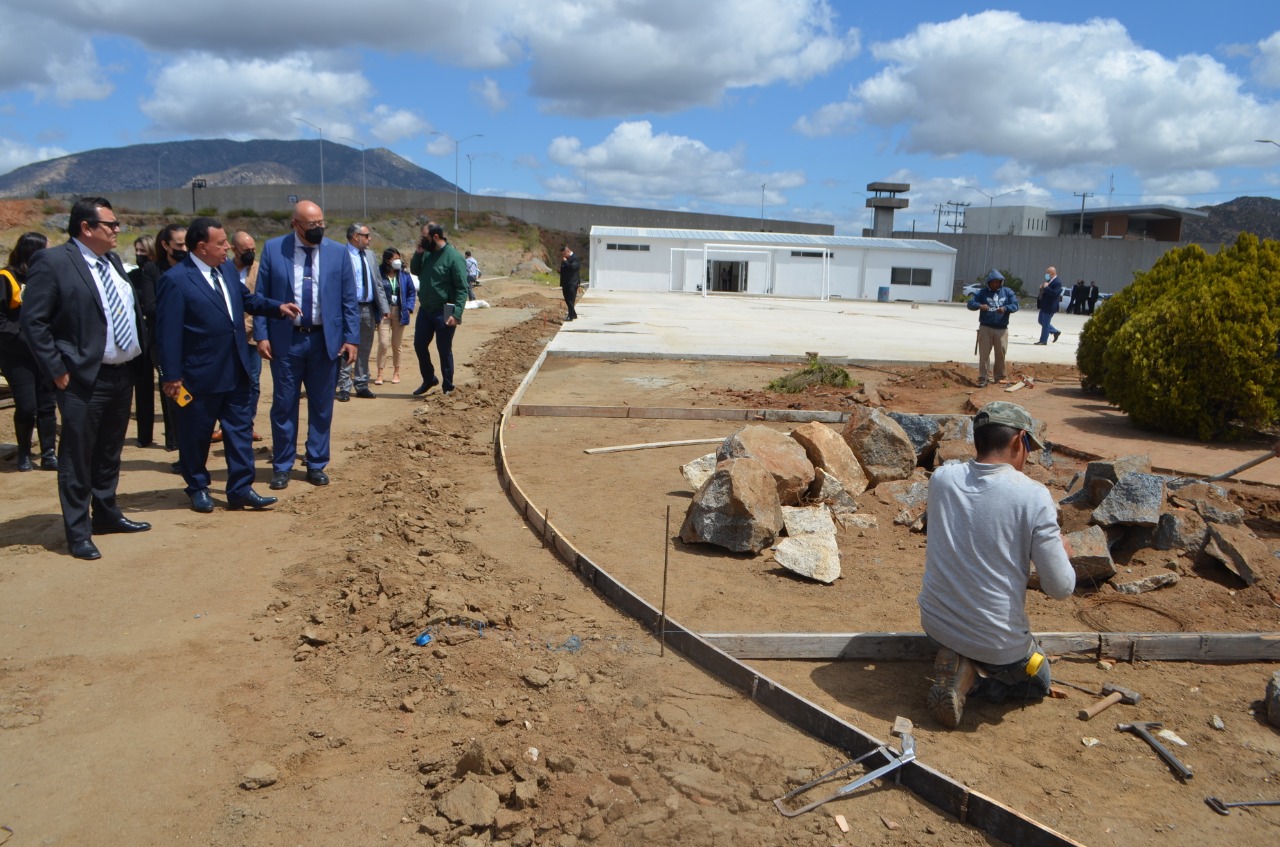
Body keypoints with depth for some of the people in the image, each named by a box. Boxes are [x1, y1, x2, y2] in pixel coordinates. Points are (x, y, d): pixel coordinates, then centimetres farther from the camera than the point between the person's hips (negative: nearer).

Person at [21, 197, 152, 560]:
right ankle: (78, 532, 11)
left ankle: (106, 514, 33)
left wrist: (140, 352, 9)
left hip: (122, 374, 7)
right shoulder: (52, 262, -11)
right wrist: (57, 370, -15)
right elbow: (33, 321, -13)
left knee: (110, 452, 19)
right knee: (78, 457, 1)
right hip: (84, 379, -7)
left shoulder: (112, 260, 12)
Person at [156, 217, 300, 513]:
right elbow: (168, 332, -16)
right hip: (200, 375, -6)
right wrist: (171, 376, -16)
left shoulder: (227, 268, 6)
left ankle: (240, 489, 15)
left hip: (236, 370, 7)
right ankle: (198, 488, 27)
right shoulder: (175, 280, -16)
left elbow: (246, 298, 23)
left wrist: (278, 306, 8)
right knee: (196, 434, 10)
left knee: (240, 429, 8)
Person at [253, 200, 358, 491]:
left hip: (326, 340, 1)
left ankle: (316, 465, 21)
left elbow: (349, 299, 3)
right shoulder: (273, 249, -1)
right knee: (284, 406, 6)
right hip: (285, 339, -1)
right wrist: (261, 335, -6)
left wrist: (351, 338, -3)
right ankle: (282, 467, 18)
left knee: (322, 407, 8)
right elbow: (261, 296, 1)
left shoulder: (338, 252, 1)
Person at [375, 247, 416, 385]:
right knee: (383, 344, -9)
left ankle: (396, 373, 23)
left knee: (397, 345, 11)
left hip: (399, 313, 3)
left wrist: (409, 308, -1)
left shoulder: (404, 275, 2)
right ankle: (380, 374, 1)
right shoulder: (379, 274, -7)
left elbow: (412, 292, 10)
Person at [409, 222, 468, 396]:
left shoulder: (454, 257, -15)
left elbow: (462, 288, -17)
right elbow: (415, 270, 17)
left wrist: (456, 314, -24)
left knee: (444, 350, 3)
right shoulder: (427, 253, 5)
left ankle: (447, 387, 16)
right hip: (425, 310, 7)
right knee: (419, 345, 12)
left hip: (444, 313, -7)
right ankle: (429, 380, 30)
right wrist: (418, 253, -2)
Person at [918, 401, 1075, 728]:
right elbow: (1060, 589, -15)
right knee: (1038, 681, 28)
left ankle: (956, 660, 10)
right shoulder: (1034, 496, -20)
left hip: (935, 622, 4)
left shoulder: (941, 479, -8)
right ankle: (971, 676, -1)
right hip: (997, 638, -4)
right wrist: (1063, 552, 7)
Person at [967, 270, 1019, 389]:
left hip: (1001, 329, 1)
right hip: (985, 328, -1)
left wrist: (1005, 308, -21)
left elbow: (1015, 305, 0)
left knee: (1001, 353, 7)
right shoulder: (983, 293, 4)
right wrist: (980, 306, -25)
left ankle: (1000, 376, 22)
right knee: (984, 354, -4)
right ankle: (982, 378, -2)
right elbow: (970, 303, -3)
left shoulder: (1008, 293, 8)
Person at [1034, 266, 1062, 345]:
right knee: (1041, 320, 19)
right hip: (1044, 305, 10)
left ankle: (1043, 341, 8)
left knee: (1045, 323, -2)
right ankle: (1055, 331, 29)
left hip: (1050, 306, -10)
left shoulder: (1057, 283, -18)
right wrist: (1042, 288, 0)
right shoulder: (1049, 281, 10)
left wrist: (1046, 287, -25)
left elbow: (1054, 293, -30)